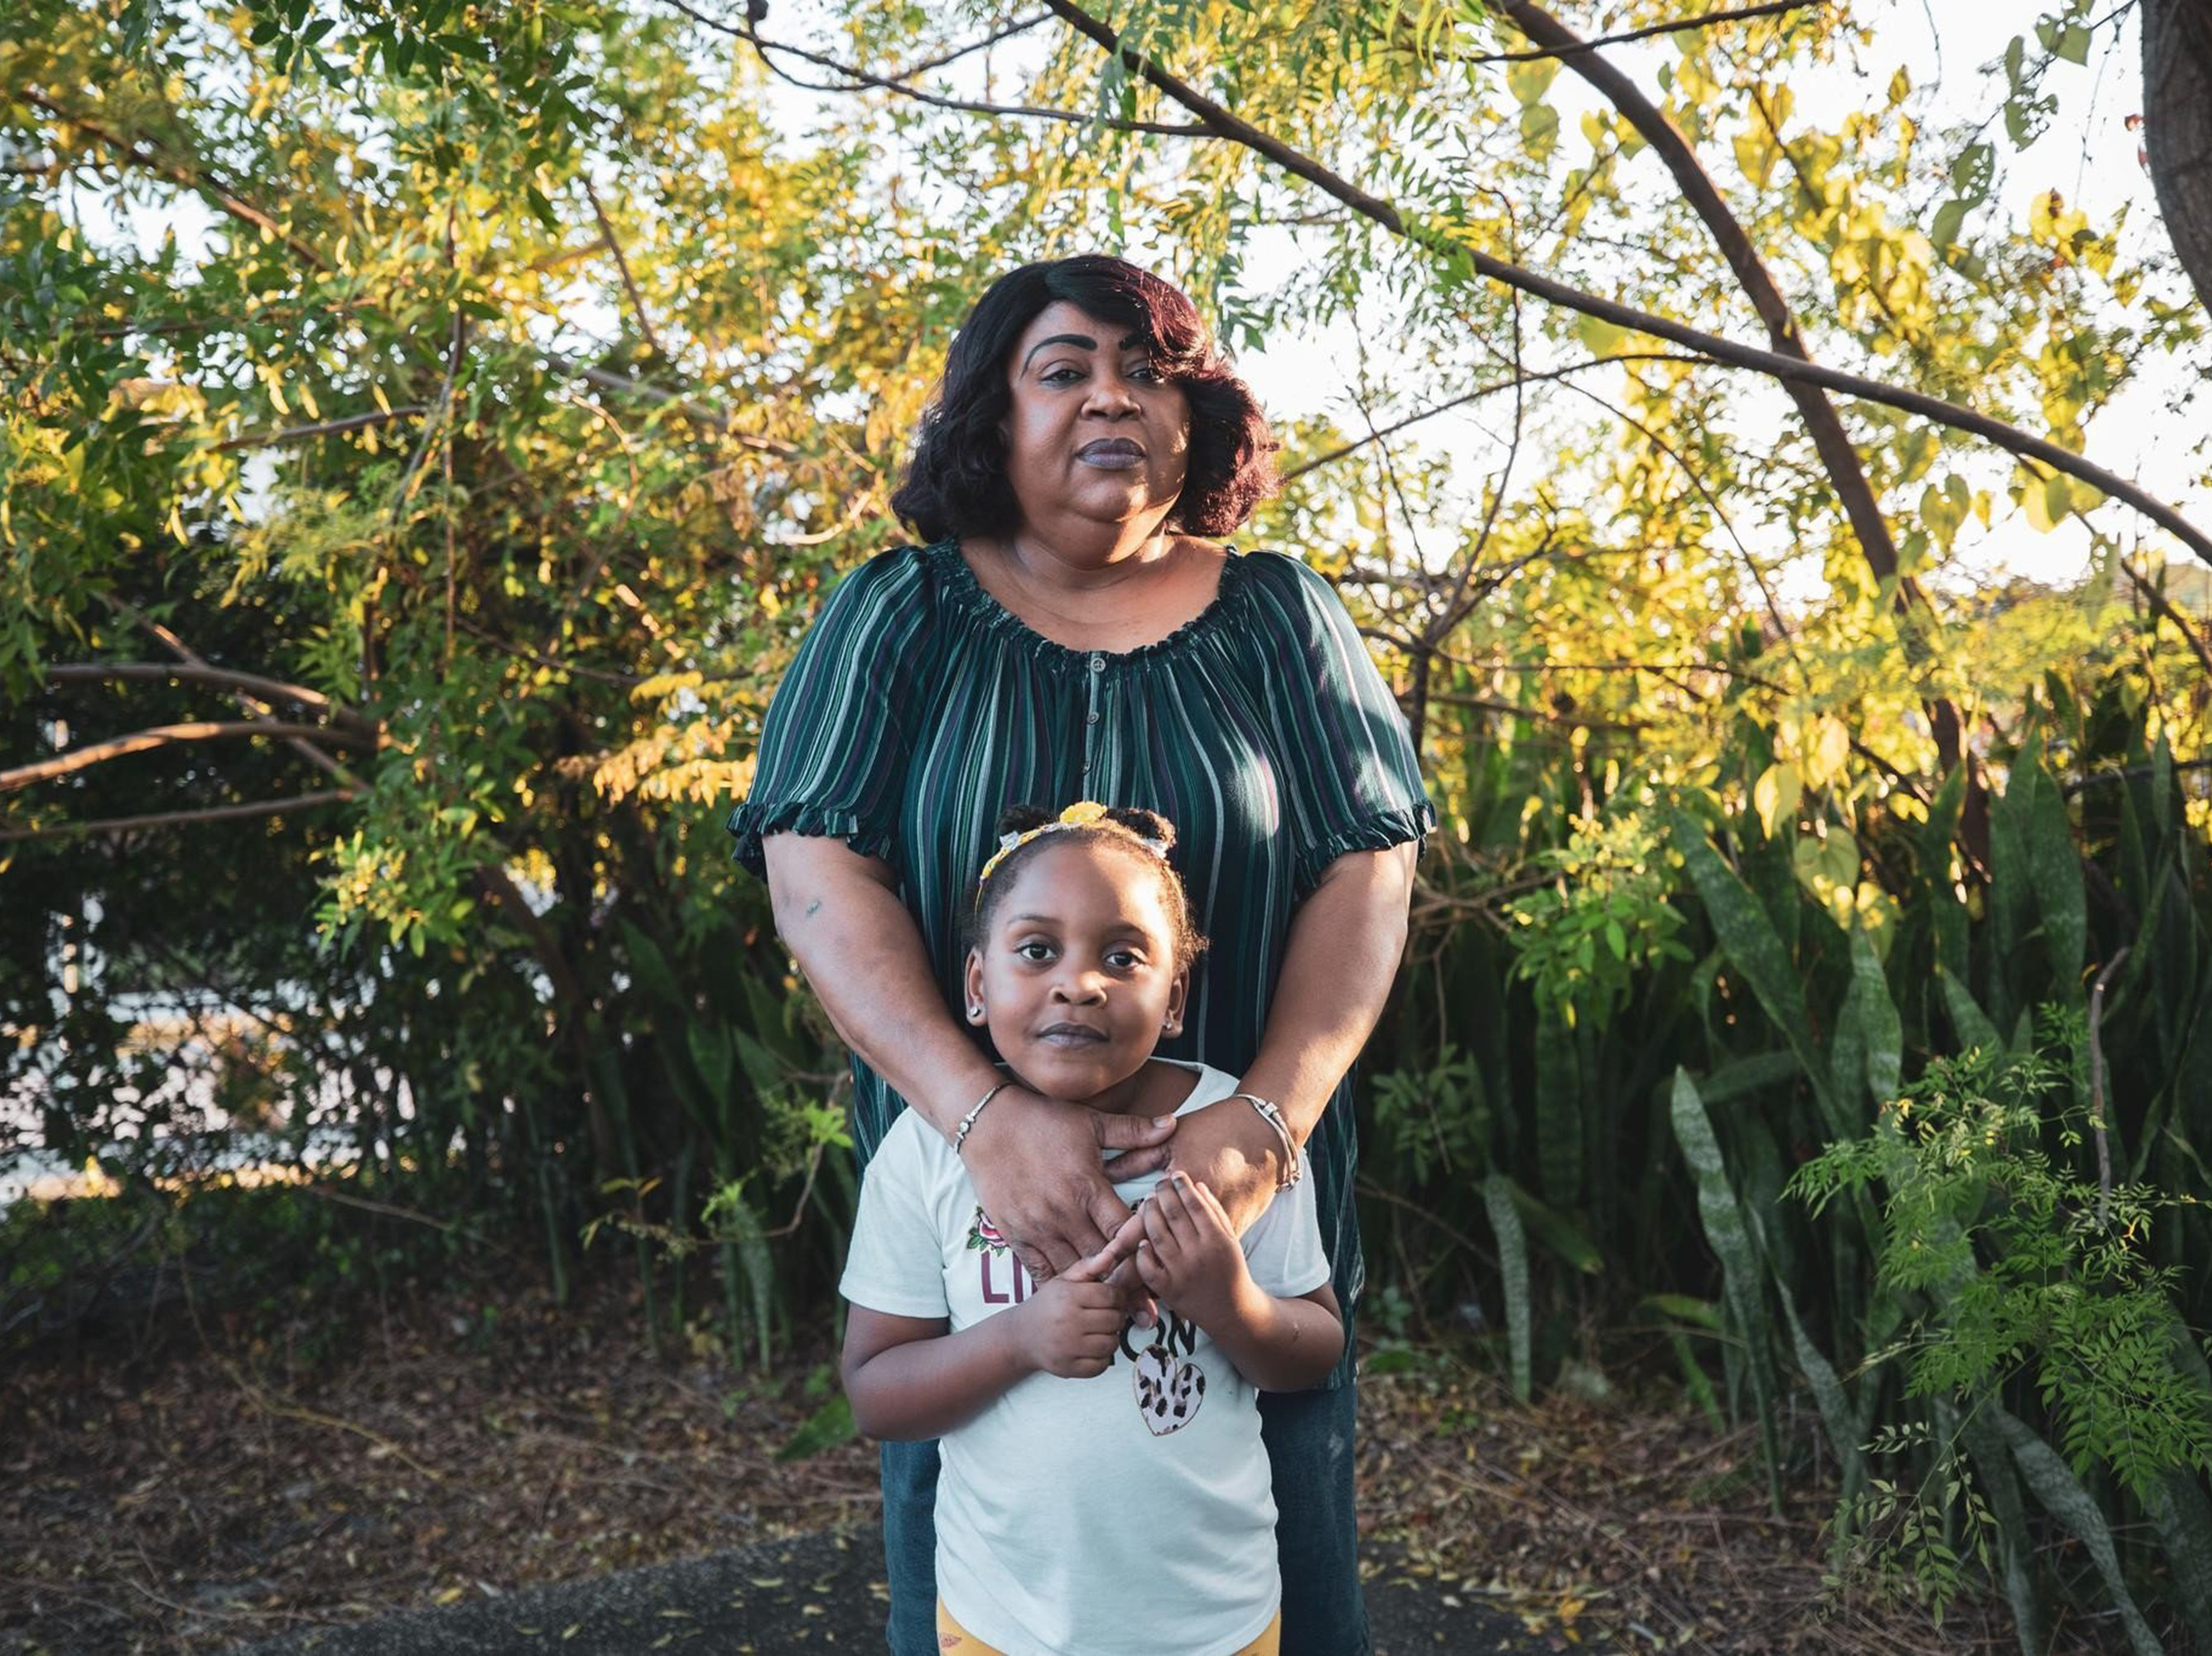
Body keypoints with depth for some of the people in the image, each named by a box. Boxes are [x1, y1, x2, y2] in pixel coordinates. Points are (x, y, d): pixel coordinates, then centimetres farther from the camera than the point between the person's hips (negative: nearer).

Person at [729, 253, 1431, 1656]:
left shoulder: (1278, 616, 3)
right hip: (978, 1214, 0)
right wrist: (984, 1113, -25)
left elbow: (1369, 867, -4)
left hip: (1246, 1215, 1)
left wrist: (1267, 1118, -20)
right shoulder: (902, 616, 0)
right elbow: (818, 871, -10)